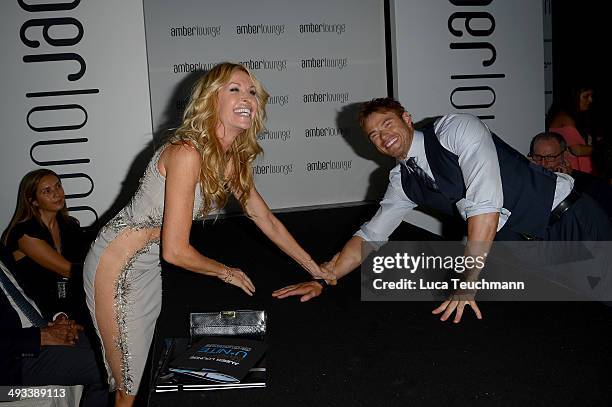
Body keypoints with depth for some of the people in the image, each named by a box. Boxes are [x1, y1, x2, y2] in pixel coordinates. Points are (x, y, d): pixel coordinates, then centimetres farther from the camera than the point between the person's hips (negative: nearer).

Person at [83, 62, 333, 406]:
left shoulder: (233, 160, -1)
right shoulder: (187, 153, -27)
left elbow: (266, 219, 10)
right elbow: (175, 251, -26)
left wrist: (316, 269, 14)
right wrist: (226, 272, -8)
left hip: (151, 265, 8)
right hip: (117, 265, -8)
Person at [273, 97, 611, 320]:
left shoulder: (457, 129, -15)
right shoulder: (402, 180, 5)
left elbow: (485, 203, -25)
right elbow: (370, 236, 11)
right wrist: (322, 279, 3)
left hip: (570, 220, -5)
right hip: (517, 243, 6)